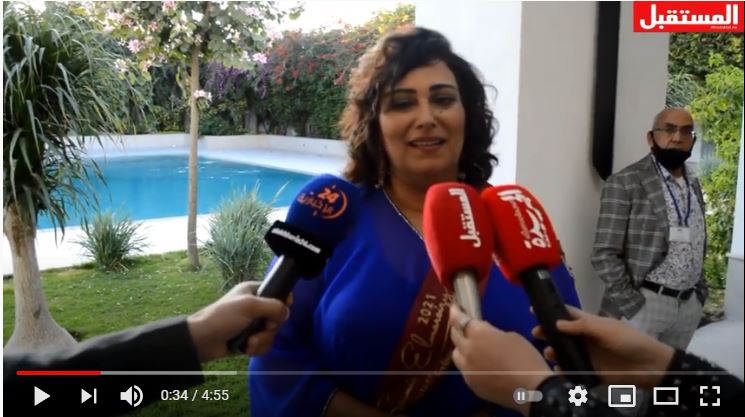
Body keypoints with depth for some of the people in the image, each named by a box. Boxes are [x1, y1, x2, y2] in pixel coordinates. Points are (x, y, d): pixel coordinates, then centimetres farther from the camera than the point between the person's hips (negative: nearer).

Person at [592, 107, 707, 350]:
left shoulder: (694, 185, 12)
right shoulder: (624, 183, -10)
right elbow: (604, 255, -13)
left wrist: (700, 291, 10)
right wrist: (632, 303, -16)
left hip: (689, 305, 6)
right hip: (641, 304, -6)